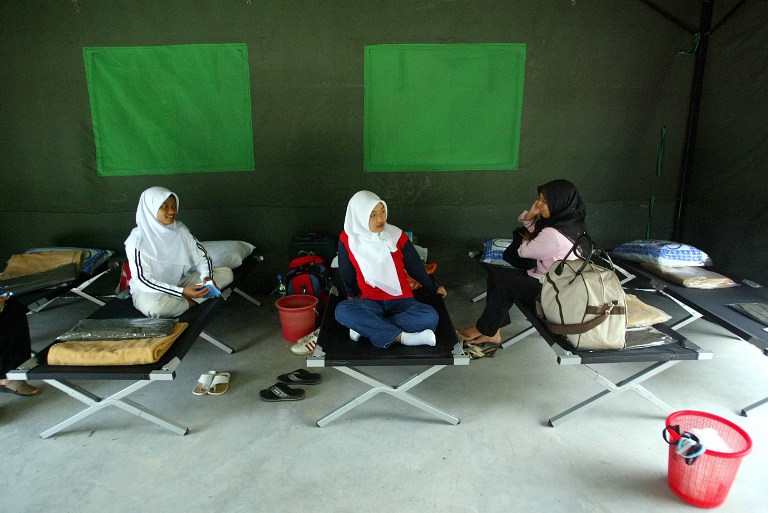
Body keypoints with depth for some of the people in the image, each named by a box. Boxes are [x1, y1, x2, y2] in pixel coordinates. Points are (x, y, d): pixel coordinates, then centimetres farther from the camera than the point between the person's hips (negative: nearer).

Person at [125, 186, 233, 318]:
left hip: (179, 282, 5)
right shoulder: (137, 240, -19)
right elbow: (143, 281, -23)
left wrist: (207, 276, -26)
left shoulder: (180, 230, -4)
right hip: (148, 289, -5)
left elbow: (201, 255, -3)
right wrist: (182, 292, -33)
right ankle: (195, 301, -12)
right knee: (154, 306, -42)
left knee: (226, 273, -6)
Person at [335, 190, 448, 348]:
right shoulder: (348, 240, -9)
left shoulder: (397, 235, -8)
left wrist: (433, 288, 19)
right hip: (370, 302, 0)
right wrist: (352, 295, 22)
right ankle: (402, 337, -33)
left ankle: (364, 326, -25)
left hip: (401, 300, 1)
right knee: (342, 310, -33)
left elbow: (414, 265, 7)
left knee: (430, 316, -30)